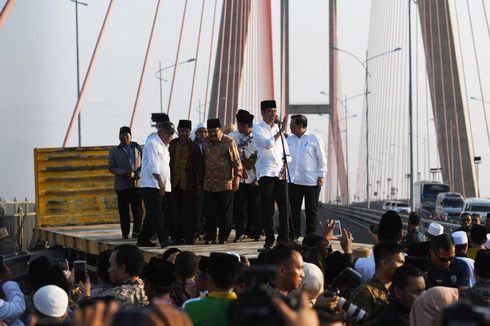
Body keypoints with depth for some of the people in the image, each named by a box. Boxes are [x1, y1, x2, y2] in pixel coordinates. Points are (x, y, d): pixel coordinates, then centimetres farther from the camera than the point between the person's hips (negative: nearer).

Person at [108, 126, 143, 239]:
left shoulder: (137, 148, 14)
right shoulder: (114, 151, 11)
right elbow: (111, 168, 5)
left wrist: (138, 174, -7)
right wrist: (124, 173, -12)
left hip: (136, 183, 0)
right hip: (122, 185, 0)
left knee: (137, 209, -6)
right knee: (123, 210, -2)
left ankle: (136, 231, -2)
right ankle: (125, 233, 2)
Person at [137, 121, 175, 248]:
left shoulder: (164, 146, 21)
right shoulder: (152, 144, -8)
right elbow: (153, 166, -16)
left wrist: (165, 184, 14)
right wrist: (160, 182, -21)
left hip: (161, 186, 9)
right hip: (151, 185, -9)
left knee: (153, 214, 10)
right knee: (156, 214, -13)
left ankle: (143, 240, 16)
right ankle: (163, 240, -20)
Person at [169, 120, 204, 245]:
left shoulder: (194, 146, 1)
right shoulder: (172, 144, 7)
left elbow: (199, 166, 2)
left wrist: (200, 184, -3)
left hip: (189, 184, -2)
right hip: (174, 183, 2)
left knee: (189, 212, -1)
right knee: (177, 211, 4)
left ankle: (189, 237, 4)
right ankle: (179, 236, 10)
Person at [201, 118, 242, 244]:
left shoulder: (229, 142, -3)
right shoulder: (205, 143, 10)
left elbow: (236, 161, -1)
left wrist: (237, 177, -9)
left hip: (225, 184, -3)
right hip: (208, 185, 3)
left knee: (225, 213, 1)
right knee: (210, 213, 3)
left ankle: (223, 237, 11)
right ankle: (210, 237, 10)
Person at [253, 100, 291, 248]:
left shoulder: (277, 128, 15)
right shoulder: (258, 128, -1)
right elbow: (267, 144, -18)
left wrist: (284, 166, 5)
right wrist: (281, 131, -21)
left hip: (280, 173, 4)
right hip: (266, 173, -4)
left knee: (284, 206, 0)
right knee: (267, 208, -3)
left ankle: (284, 238, 6)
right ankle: (269, 239, 3)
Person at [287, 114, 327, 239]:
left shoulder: (314, 139, -2)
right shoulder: (289, 139, 10)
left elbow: (321, 159, 0)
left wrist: (321, 176, -5)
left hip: (311, 181, -4)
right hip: (293, 181, 4)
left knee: (311, 211, 3)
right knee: (294, 210, 3)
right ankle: (293, 236, 9)